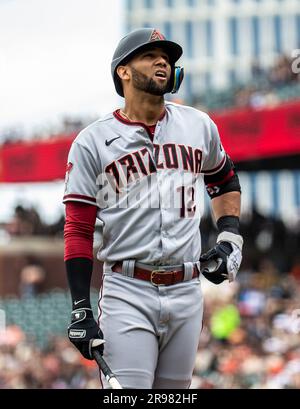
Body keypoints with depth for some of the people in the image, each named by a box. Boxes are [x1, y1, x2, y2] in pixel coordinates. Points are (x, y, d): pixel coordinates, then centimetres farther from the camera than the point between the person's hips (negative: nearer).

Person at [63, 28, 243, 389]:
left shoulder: (199, 126, 11)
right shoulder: (92, 142, 0)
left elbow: (225, 180, 30)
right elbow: (77, 230, -2)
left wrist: (230, 239, 13)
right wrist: (80, 311, -9)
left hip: (186, 291, 4)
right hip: (127, 294, -4)